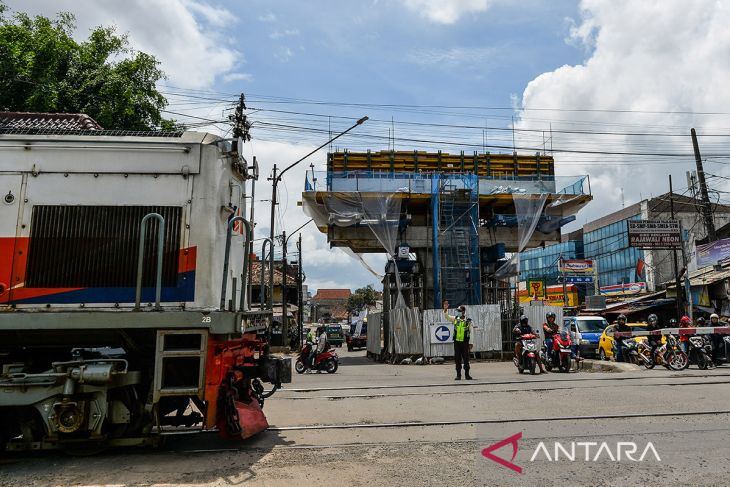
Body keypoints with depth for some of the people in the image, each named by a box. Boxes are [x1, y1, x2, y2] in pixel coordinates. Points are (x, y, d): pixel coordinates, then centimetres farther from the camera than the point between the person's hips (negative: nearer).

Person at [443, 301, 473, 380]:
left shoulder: (468, 321, -1)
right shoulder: (455, 319, 6)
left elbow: (471, 332, 1)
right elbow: (447, 316, 1)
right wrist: (445, 309, -17)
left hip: (465, 342, -2)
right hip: (457, 342, 2)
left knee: (466, 359, 1)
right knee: (457, 359, 5)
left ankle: (467, 375, 11)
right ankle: (458, 375, 12)